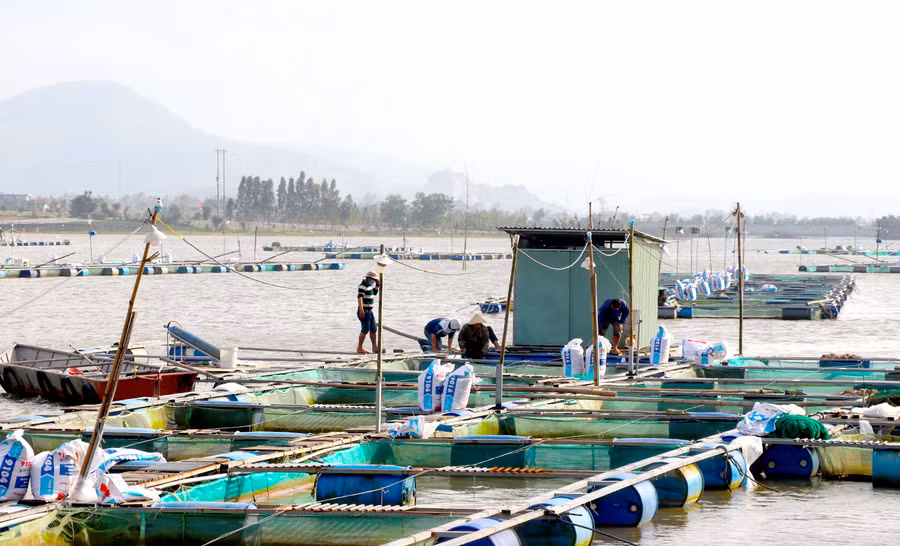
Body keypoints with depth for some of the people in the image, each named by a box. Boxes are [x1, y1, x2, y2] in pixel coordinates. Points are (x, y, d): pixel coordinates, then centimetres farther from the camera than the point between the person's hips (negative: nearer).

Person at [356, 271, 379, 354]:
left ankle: (374, 347, 17)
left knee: (373, 329, 11)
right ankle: (359, 348, -3)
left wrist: (377, 285, 15)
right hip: (364, 312, -10)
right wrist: (361, 310, -37)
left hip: (369, 312, 10)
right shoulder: (363, 286, -16)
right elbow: (360, 297, -28)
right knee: (365, 330, -8)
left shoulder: (368, 285, 13)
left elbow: (375, 293, 30)